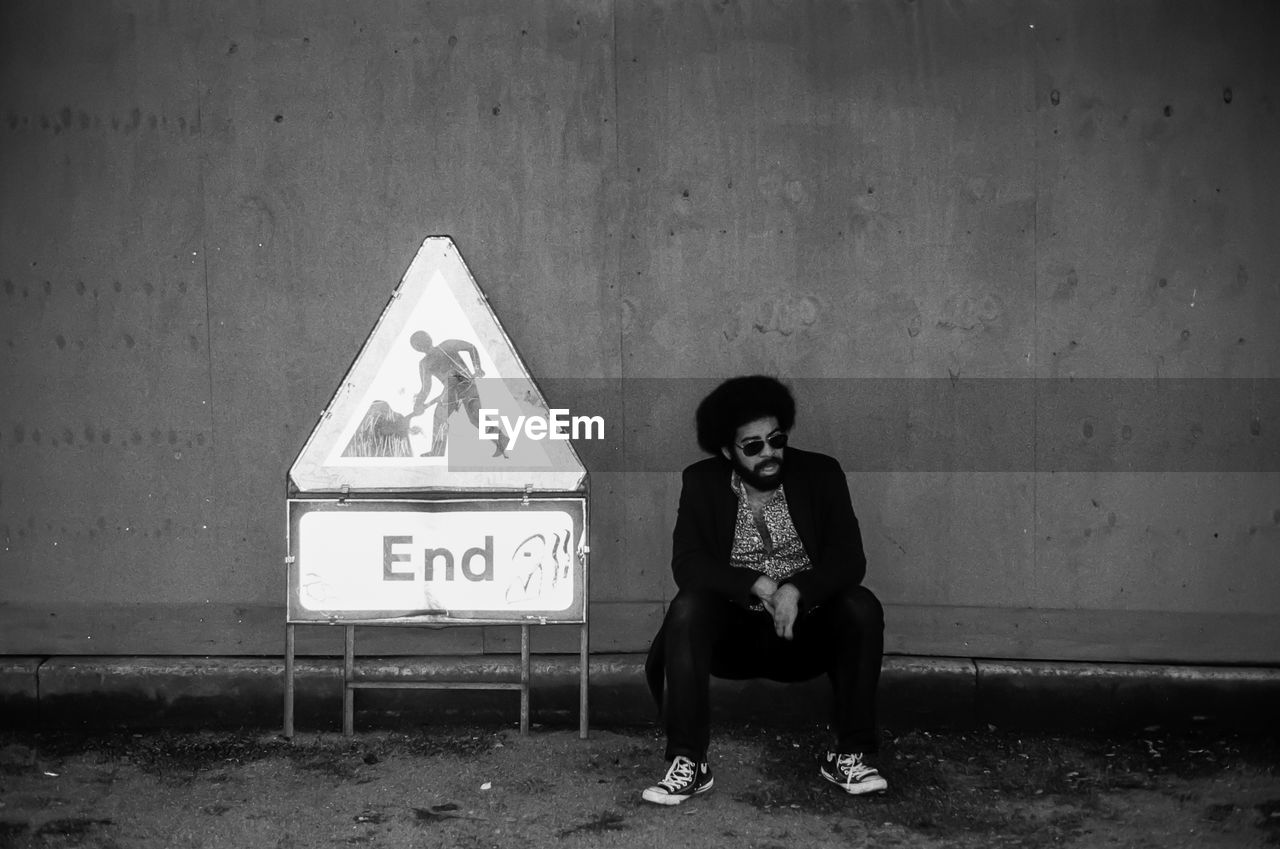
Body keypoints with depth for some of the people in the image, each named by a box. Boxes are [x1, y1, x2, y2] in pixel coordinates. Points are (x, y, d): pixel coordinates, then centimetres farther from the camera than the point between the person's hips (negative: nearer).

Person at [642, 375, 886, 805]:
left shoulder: (820, 474, -1)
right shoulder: (702, 483, -1)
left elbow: (850, 559, -10)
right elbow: (687, 565, -13)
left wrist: (796, 590, -28)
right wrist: (759, 586, -26)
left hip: (805, 633, 1)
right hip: (733, 633, 0)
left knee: (862, 607, -27)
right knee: (687, 609, -30)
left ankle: (850, 754, -16)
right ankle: (688, 764, -26)